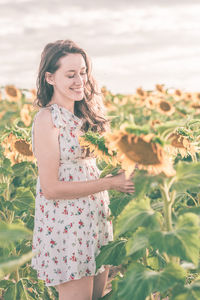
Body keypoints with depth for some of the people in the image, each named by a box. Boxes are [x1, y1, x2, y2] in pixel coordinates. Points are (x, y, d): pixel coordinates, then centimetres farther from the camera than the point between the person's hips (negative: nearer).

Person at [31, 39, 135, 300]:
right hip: (65, 227, -7)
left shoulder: (84, 115, 9)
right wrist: (109, 183, -19)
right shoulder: (47, 119, -14)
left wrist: (124, 172, -4)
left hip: (97, 219, 7)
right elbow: (50, 188, -18)